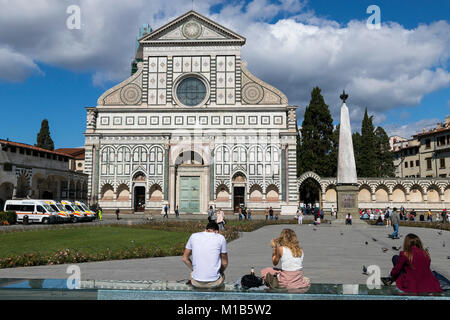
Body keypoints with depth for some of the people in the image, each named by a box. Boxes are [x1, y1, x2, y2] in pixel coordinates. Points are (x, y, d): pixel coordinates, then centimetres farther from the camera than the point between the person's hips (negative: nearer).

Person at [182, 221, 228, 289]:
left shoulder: (194, 236, 3)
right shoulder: (221, 238, -3)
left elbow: (184, 258, 9)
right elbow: (225, 263, 2)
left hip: (196, 282, 2)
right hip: (214, 283, -1)